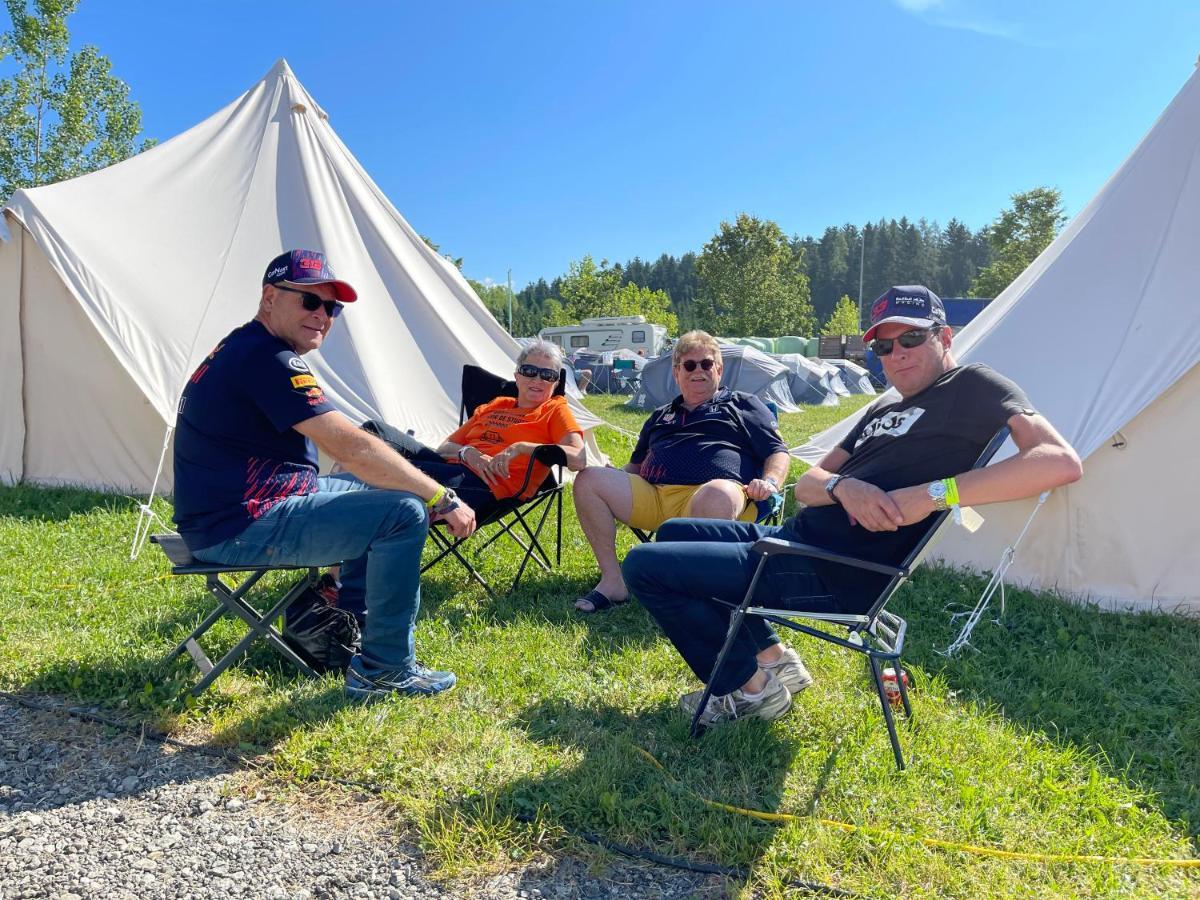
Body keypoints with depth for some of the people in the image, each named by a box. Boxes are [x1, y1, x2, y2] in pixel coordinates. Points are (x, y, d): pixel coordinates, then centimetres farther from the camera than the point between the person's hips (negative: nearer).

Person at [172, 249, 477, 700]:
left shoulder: (244, 348, 15)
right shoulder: (267, 358, -20)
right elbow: (352, 449, -26)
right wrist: (441, 498, -18)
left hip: (231, 512, 11)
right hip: (239, 529, -11)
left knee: (374, 487, 20)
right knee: (403, 513, -16)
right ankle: (384, 670, -5)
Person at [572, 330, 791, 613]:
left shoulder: (743, 404, 24)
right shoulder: (661, 415, 36)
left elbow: (778, 452, 14)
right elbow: (637, 464, 40)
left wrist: (769, 481, -9)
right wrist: (616, 478, 17)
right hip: (651, 496, 5)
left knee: (718, 494, -42)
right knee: (588, 480, -15)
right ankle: (612, 581, -15)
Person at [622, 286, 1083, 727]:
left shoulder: (972, 386, -5)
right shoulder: (884, 407, 19)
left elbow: (1062, 462, -22)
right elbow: (807, 483, 14)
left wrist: (933, 494, -27)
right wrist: (843, 486, -12)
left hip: (832, 575, -9)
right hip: (794, 538, 10)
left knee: (645, 566, -9)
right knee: (675, 533, 25)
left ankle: (748, 685, 7)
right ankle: (770, 656, 16)